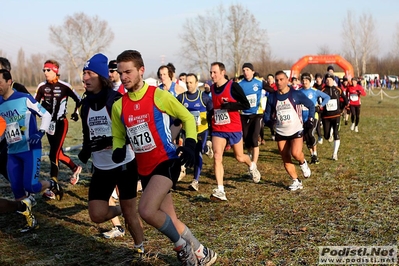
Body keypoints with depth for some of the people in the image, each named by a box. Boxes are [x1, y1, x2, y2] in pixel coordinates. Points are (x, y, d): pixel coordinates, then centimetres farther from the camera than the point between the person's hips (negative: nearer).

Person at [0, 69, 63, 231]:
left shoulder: (24, 99, -12)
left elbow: (46, 115, -6)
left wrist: (40, 133, -19)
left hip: (30, 150, -6)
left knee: (30, 186, -12)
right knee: (16, 190, 4)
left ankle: (52, 185, 21)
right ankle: (30, 222, 18)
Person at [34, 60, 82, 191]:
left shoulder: (64, 86, -10)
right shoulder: (42, 87, 0)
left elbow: (78, 100, 3)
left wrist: (76, 112, 4)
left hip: (61, 123, -5)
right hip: (49, 123, 5)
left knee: (53, 154, -10)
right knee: (58, 152, 14)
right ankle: (75, 168, 40)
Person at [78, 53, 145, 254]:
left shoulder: (117, 100, -14)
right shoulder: (86, 104, 5)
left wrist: (109, 142, -27)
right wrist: (86, 150, -1)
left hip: (124, 165, -5)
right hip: (101, 168, 5)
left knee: (130, 213, 3)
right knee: (97, 215, -2)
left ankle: (140, 249, 23)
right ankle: (118, 210, 30)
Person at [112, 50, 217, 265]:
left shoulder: (159, 96, -11)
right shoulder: (118, 106, 3)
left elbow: (188, 118, 0)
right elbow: (118, 136, 16)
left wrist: (190, 144, -15)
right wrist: (119, 150, -7)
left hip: (166, 161, -6)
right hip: (144, 168, 6)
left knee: (146, 210, -25)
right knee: (169, 221, 12)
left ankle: (183, 246, 0)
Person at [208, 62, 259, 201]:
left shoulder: (233, 86, -12)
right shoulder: (212, 88, 5)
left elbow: (246, 105, -13)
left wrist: (231, 105, -27)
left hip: (234, 128, -3)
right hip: (217, 129, 4)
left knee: (239, 157, 12)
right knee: (217, 157, -13)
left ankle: (252, 166, 48)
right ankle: (220, 191, -13)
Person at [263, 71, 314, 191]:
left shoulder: (296, 94, -6)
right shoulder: (272, 97, 2)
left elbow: (311, 105, 6)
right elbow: (267, 114, 10)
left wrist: (310, 119, 0)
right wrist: (269, 120, -11)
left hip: (296, 131, -3)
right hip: (281, 133, 4)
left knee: (296, 153, -23)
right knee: (285, 159, 3)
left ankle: (303, 163, 12)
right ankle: (296, 181, 17)